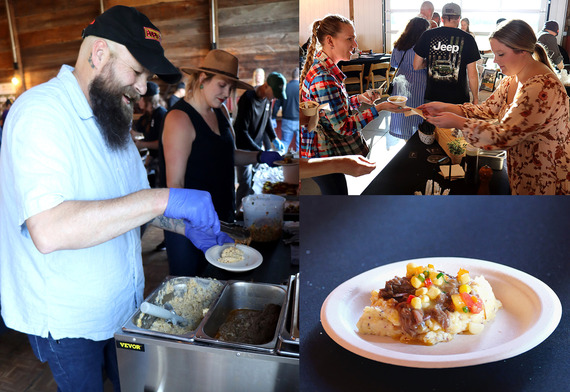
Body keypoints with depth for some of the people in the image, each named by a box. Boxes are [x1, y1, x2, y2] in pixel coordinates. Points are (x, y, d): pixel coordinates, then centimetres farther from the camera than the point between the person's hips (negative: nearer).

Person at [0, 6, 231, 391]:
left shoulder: (112, 118, 6)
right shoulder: (42, 111, -23)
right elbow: (49, 230, -36)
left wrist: (187, 226, -1)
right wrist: (162, 200, -37)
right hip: (66, 321, -7)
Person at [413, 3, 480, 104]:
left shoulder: (427, 35, 2)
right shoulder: (467, 39, -2)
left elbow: (416, 66, 6)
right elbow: (472, 74, -3)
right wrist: (476, 99, 8)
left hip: (432, 97, 2)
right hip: (458, 99, -2)